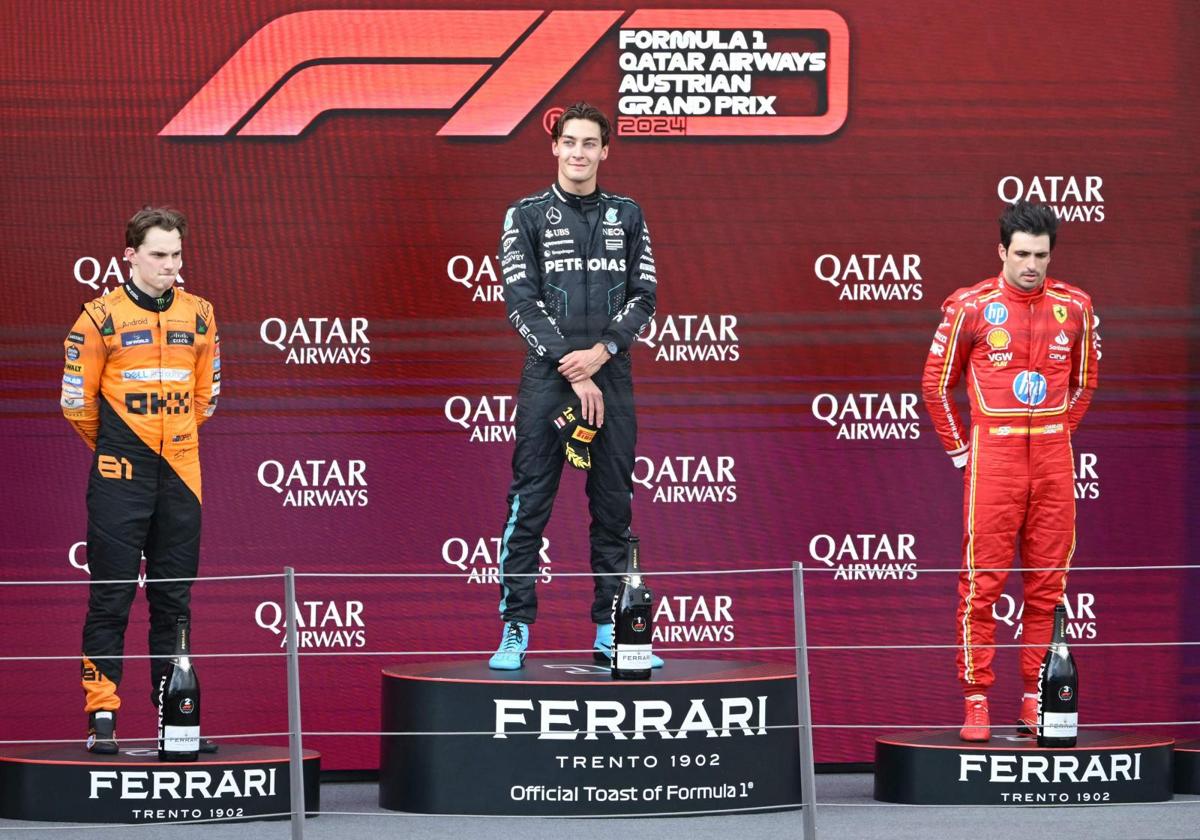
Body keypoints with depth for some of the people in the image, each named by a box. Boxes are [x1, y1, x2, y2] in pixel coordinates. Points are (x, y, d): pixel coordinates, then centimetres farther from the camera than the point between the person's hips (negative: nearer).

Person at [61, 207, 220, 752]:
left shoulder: (199, 316, 8)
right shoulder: (101, 318, -5)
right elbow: (78, 401, 1)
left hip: (180, 477, 4)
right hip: (120, 481, -4)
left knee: (174, 601, 8)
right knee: (110, 600, -3)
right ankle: (101, 717, 1)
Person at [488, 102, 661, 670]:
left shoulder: (626, 215, 12)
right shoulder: (527, 216, 4)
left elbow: (644, 297, 6)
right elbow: (520, 302, -4)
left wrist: (600, 352, -10)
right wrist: (572, 369, -12)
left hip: (610, 376, 3)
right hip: (547, 378, -3)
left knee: (614, 509, 5)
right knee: (529, 506, -5)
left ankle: (611, 632, 10)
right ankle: (515, 632, -4)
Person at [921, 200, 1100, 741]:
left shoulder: (1074, 307, 7)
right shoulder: (972, 306, -2)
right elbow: (936, 384, 6)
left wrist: (1056, 437, 14)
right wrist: (961, 450, 4)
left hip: (1053, 458, 3)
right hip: (993, 457, -3)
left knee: (1047, 583, 5)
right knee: (982, 582, -6)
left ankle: (1037, 701, 11)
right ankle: (976, 702, -3)